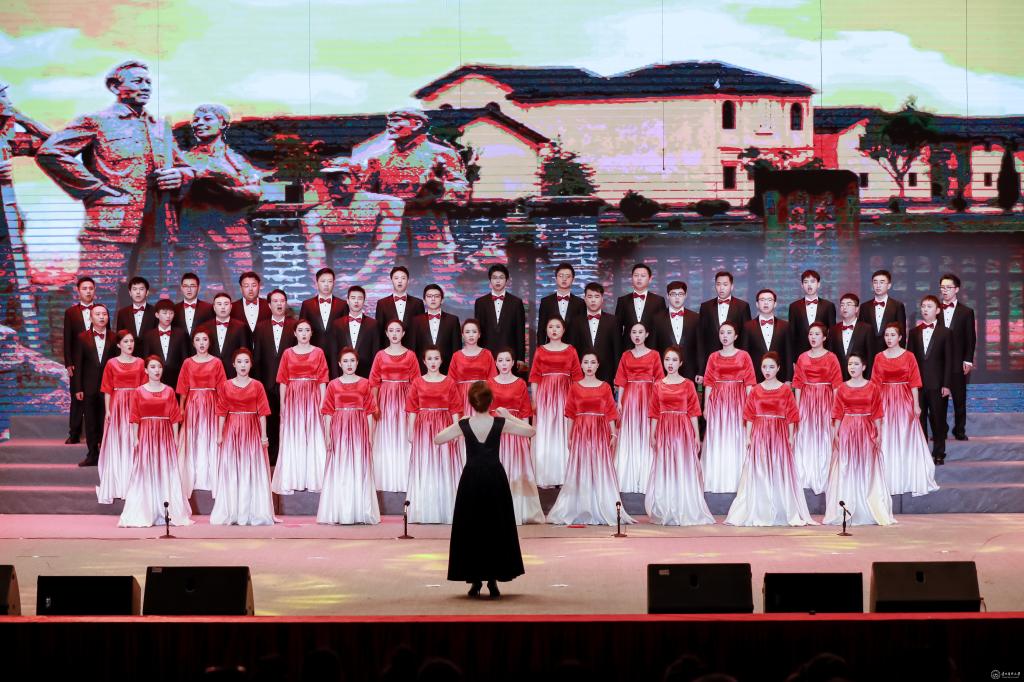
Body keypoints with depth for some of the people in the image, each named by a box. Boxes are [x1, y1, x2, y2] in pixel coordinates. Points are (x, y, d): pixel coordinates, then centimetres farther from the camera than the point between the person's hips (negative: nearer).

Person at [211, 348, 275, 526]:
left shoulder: (257, 386, 2)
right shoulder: (225, 386, 4)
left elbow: (262, 412, 0)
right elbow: (222, 412, 3)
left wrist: (264, 435, -5)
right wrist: (220, 434, -2)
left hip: (252, 431, -1)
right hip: (231, 432, 1)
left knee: (252, 470, 1)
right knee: (231, 471, 2)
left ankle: (253, 513, 8)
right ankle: (231, 513, 8)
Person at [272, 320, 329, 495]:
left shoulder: (318, 353, 3)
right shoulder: (288, 353, 5)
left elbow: (322, 380, 0)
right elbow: (283, 381, 5)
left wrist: (322, 403, -7)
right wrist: (282, 403, -1)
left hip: (312, 398, -1)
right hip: (293, 399, 1)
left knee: (314, 438, 1)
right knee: (292, 439, 2)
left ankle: (313, 480, 8)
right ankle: (291, 481, 6)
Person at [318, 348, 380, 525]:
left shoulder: (365, 384, 5)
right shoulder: (333, 385, 5)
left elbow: (369, 412, 4)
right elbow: (328, 412, 3)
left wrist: (370, 435, -1)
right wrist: (328, 435, -4)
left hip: (359, 431, 0)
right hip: (339, 430, 0)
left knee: (359, 469, 1)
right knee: (339, 470, 1)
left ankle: (360, 513, 7)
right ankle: (338, 513, 5)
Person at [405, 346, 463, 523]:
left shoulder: (449, 382, 3)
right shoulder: (417, 382, 3)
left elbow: (455, 410, 2)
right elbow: (412, 410, 3)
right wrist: (411, 431, -2)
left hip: (444, 428, 0)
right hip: (423, 428, 0)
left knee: (444, 467, 1)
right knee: (424, 468, 1)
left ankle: (444, 512, 8)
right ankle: (425, 513, 6)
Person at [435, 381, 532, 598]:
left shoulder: (463, 425, -3)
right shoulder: (501, 423, -5)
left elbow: (437, 439, 7)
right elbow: (531, 431, 3)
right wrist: (509, 416, 9)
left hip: (471, 479, 0)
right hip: (495, 478, 0)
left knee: (470, 529, 8)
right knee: (496, 529, 9)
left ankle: (475, 580, 6)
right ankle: (493, 580, 6)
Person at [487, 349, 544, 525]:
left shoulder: (521, 384, 3)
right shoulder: (490, 383, 5)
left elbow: (525, 412, 2)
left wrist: (525, 434, -3)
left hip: (515, 430, -1)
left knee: (515, 470, 0)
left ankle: (517, 511, 5)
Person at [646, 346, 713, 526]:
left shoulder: (688, 384, 2)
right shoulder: (658, 385, 7)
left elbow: (693, 412, 1)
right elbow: (655, 414, 8)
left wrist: (697, 435, -2)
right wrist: (652, 436, 4)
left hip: (684, 430, -2)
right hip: (664, 430, 2)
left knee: (684, 469, -1)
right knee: (665, 470, 3)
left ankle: (685, 512, 5)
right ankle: (666, 513, 9)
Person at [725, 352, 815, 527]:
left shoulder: (785, 390, 2)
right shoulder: (756, 391, 5)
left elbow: (791, 416, 2)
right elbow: (750, 416, 5)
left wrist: (790, 437, -2)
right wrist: (748, 437, 0)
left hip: (780, 435, -1)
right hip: (759, 435, 1)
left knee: (781, 472, 1)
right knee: (759, 473, 1)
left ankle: (790, 513, 7)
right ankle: (759, 513, 6)